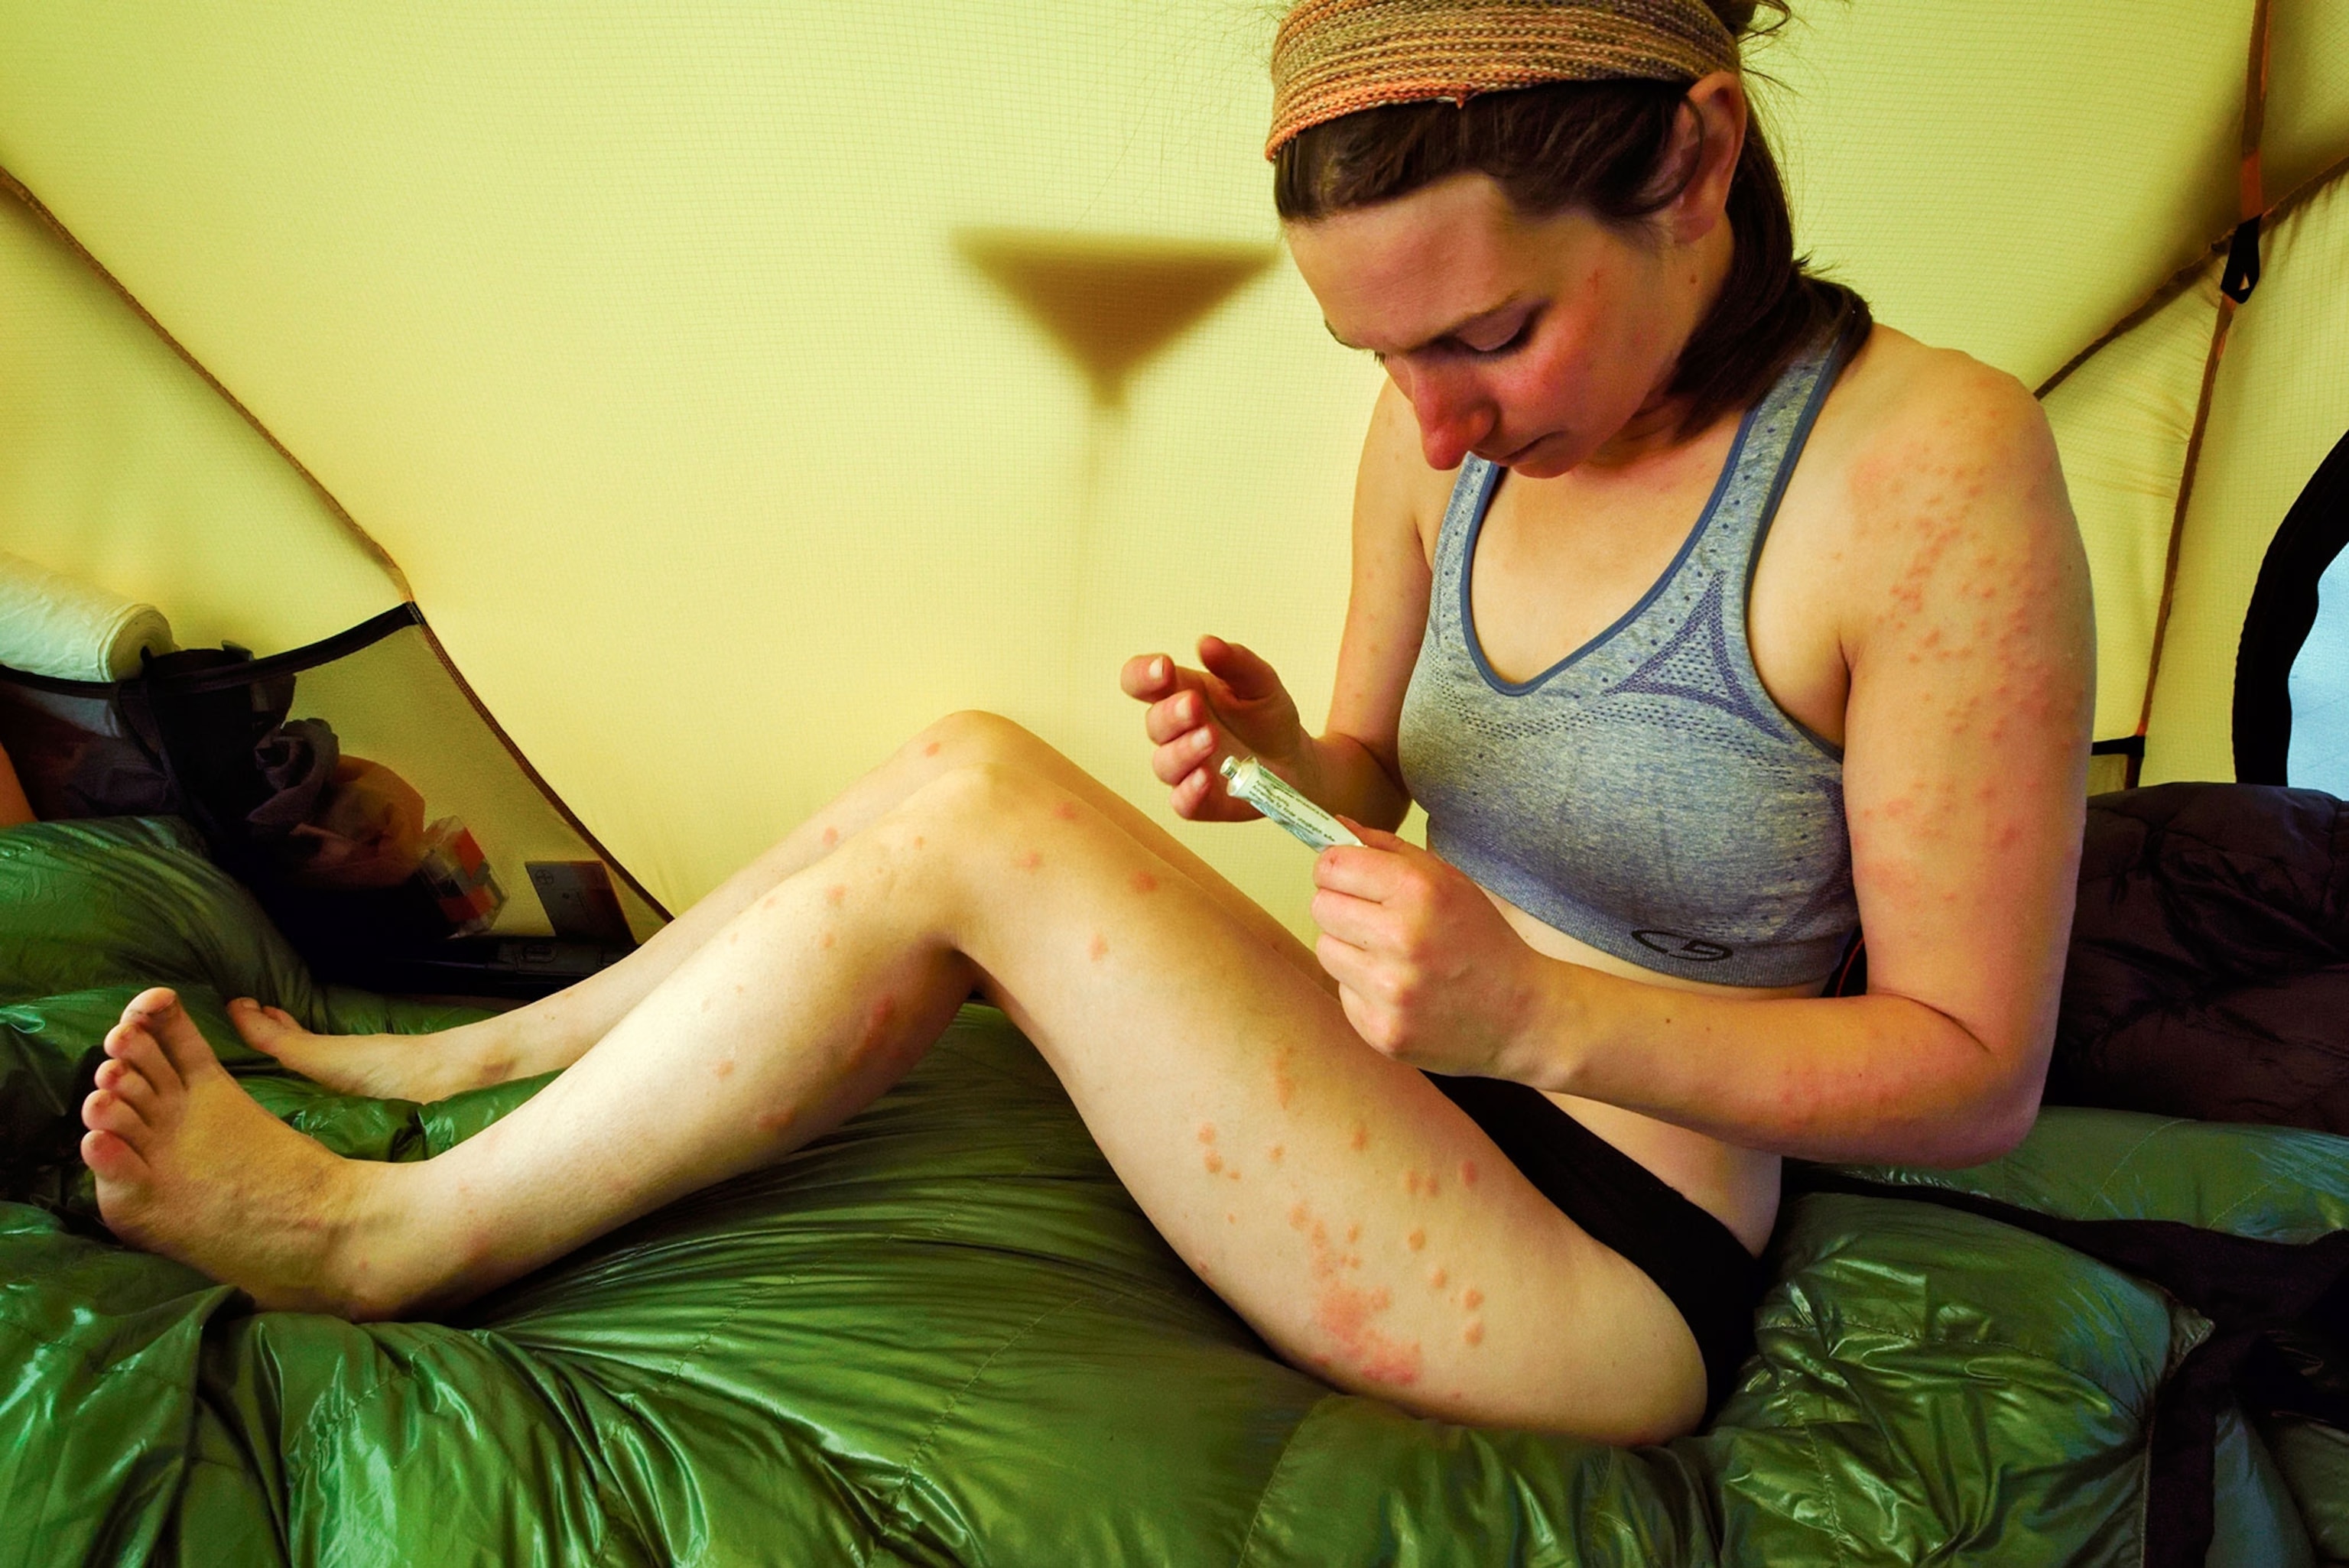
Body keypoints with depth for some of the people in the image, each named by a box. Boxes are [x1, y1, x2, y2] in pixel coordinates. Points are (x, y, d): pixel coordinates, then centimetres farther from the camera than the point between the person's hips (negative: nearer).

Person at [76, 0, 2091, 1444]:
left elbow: (1973, 1073, -17)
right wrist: (1281, 746, -9)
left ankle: (396, 1234, -4)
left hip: (1609, 1280, -6)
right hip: (1412, 1118, 7)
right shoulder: (1448, 430, -1)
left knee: (973, 810, -22)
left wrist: (1546, 1017, -30)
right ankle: (451, 1071, 13)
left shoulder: (1925, 466, -21)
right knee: (959, 771, -8)